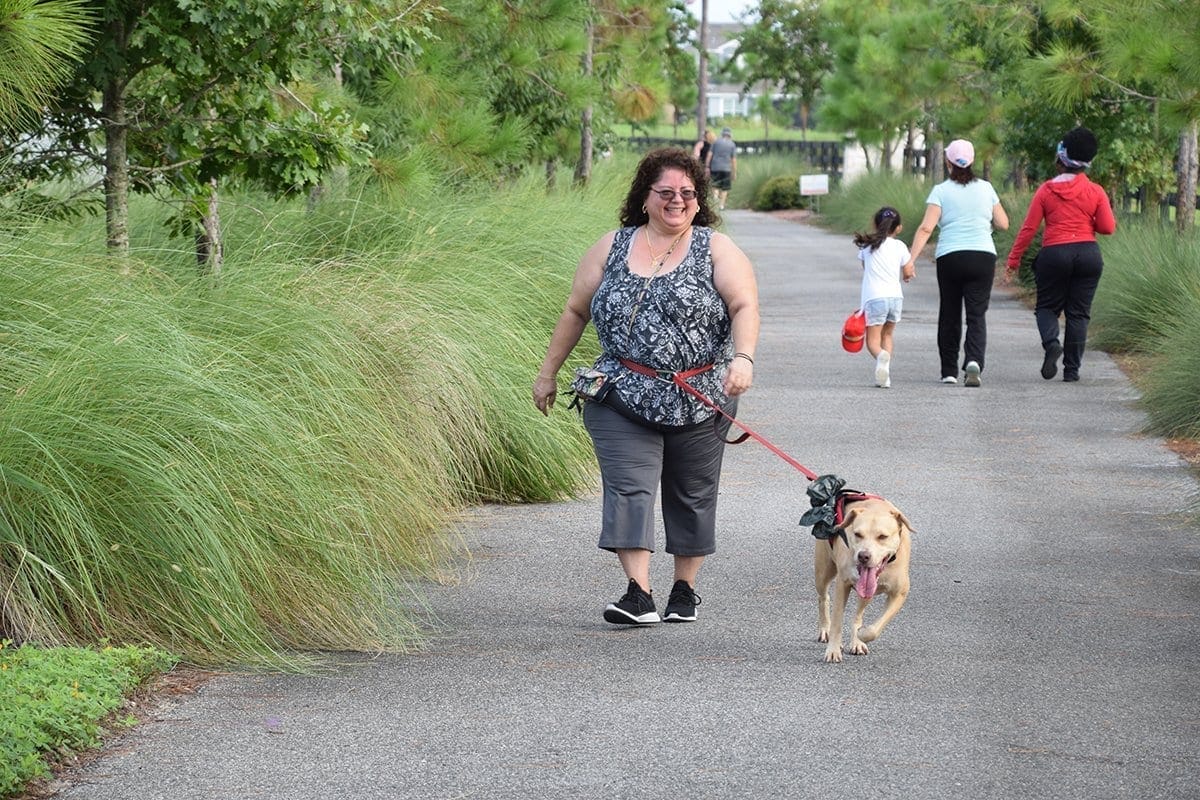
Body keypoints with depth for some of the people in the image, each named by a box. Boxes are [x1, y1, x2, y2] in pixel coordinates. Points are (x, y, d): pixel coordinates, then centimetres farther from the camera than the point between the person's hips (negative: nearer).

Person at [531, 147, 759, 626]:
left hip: (698, 402, 0)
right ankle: (638, 595, -16)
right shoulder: (613, 248, 8)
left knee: (691, 496, 9)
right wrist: (548, 372, 15)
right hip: (623, 397, 0)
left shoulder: (716, 249, 2)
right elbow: (576, 311, 14)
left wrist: (742, 358, -28)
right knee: (628, 488, -12)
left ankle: (685, 589, 23)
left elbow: (745, 306, -10)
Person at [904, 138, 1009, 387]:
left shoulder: (941, 191, 0)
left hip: (949, 257, -1)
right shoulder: (986, 188, 8)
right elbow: (1003, 224, 12)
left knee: (949, 315, 12)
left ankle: (949, 371, 17)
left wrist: (911, 259, -16)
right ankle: (974, 360, -25)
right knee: (977, 315, 0)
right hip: (983, 257, 1)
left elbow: (926, 228, -11)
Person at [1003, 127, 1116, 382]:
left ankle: (1051, 343, -18)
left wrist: (1013, 261, 4)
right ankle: (1072, 369, 5)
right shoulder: (1096, 192, 2)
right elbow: (1108, 227, -2)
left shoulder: (1046, 191, 1)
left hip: (1054, 254, -1)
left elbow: (1028, 229, -1)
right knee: (1078, 313, 8)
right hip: (1088, 253, 1)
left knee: (1047, 307, 12)